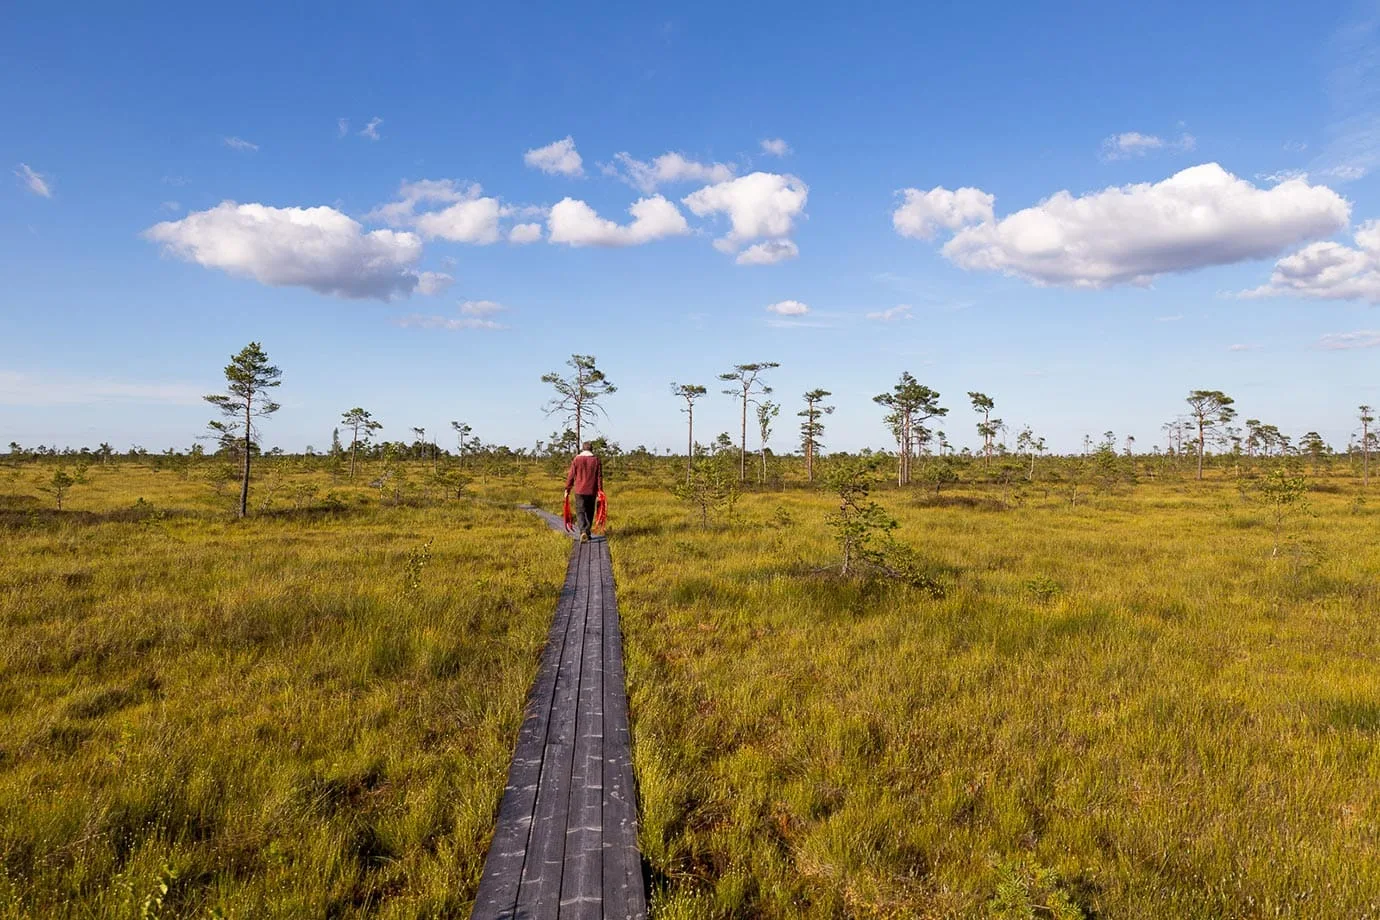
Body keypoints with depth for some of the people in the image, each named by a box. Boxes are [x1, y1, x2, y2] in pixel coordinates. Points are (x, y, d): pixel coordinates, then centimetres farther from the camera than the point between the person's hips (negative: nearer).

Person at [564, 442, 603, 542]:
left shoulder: (577, 459, -2)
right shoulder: (596, 460, 1)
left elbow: (571, 475, -1)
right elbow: (599, 477, 0)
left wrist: (567, 489, 7)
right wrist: (600, 492, 4)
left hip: (579, 491, -1)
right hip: (592, 491, 1)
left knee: (580, 511, 0)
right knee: (589, 512, 14)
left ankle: (583, 531, -20)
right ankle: (587, 533, 19)